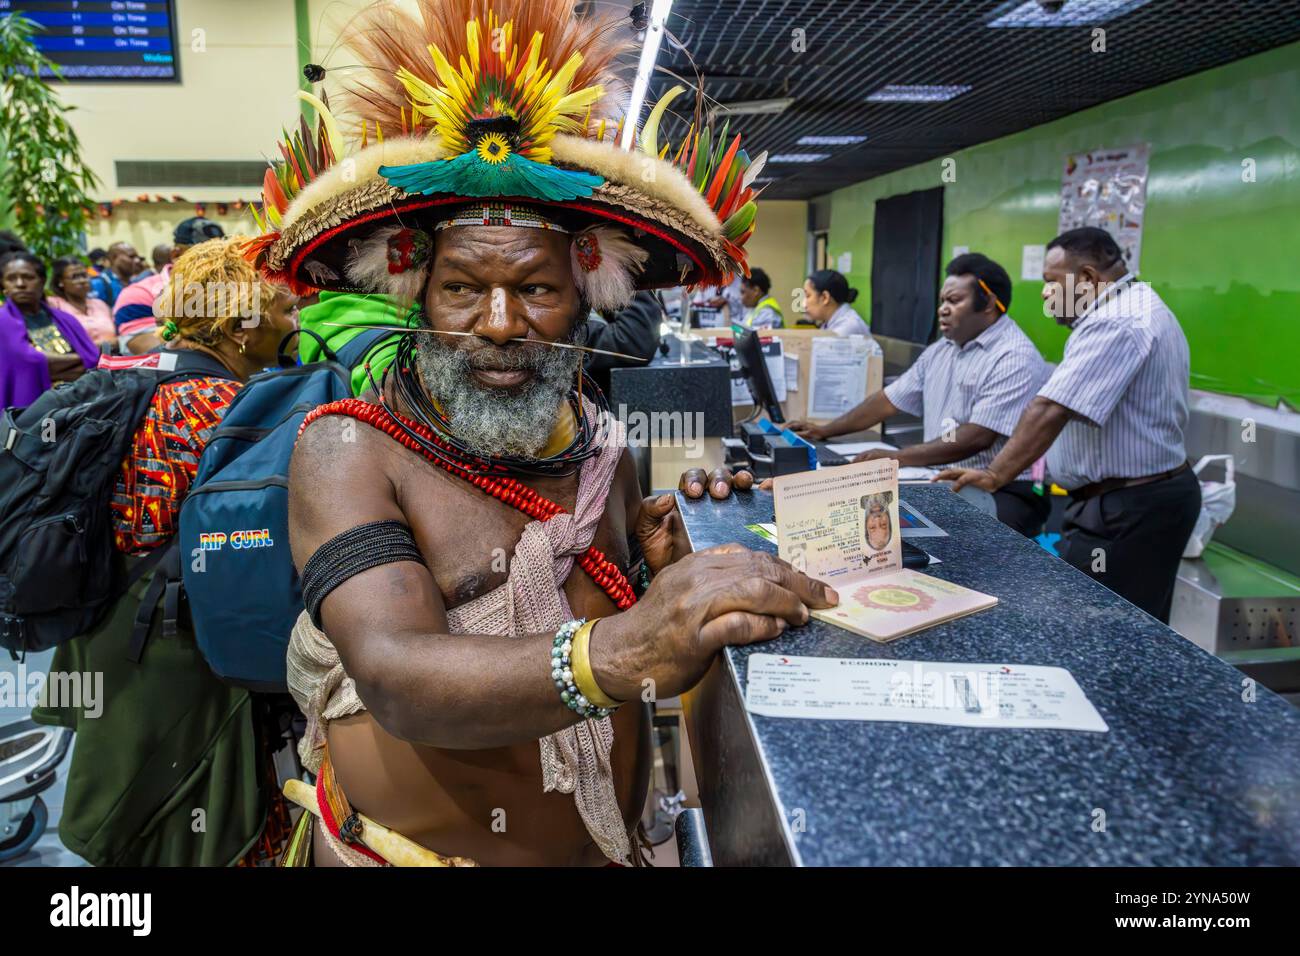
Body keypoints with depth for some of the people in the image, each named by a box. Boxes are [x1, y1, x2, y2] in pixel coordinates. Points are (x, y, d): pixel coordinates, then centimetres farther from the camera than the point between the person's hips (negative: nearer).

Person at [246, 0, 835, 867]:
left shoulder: (602, 447, -6)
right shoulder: (348, 449, -19)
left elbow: (665, 671, 4)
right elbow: (398, 681, -33)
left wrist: (675, 589, -18)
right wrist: (608, 654, -49)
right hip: (407, 847, -4)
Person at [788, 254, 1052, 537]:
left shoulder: (1016, 359, -13)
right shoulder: (941, 350, 14)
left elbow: (978, 437, -23)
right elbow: (890, 399, 19)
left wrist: (898, 457, -26)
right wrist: (825, 431, 15)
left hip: (1005, 493, -8)